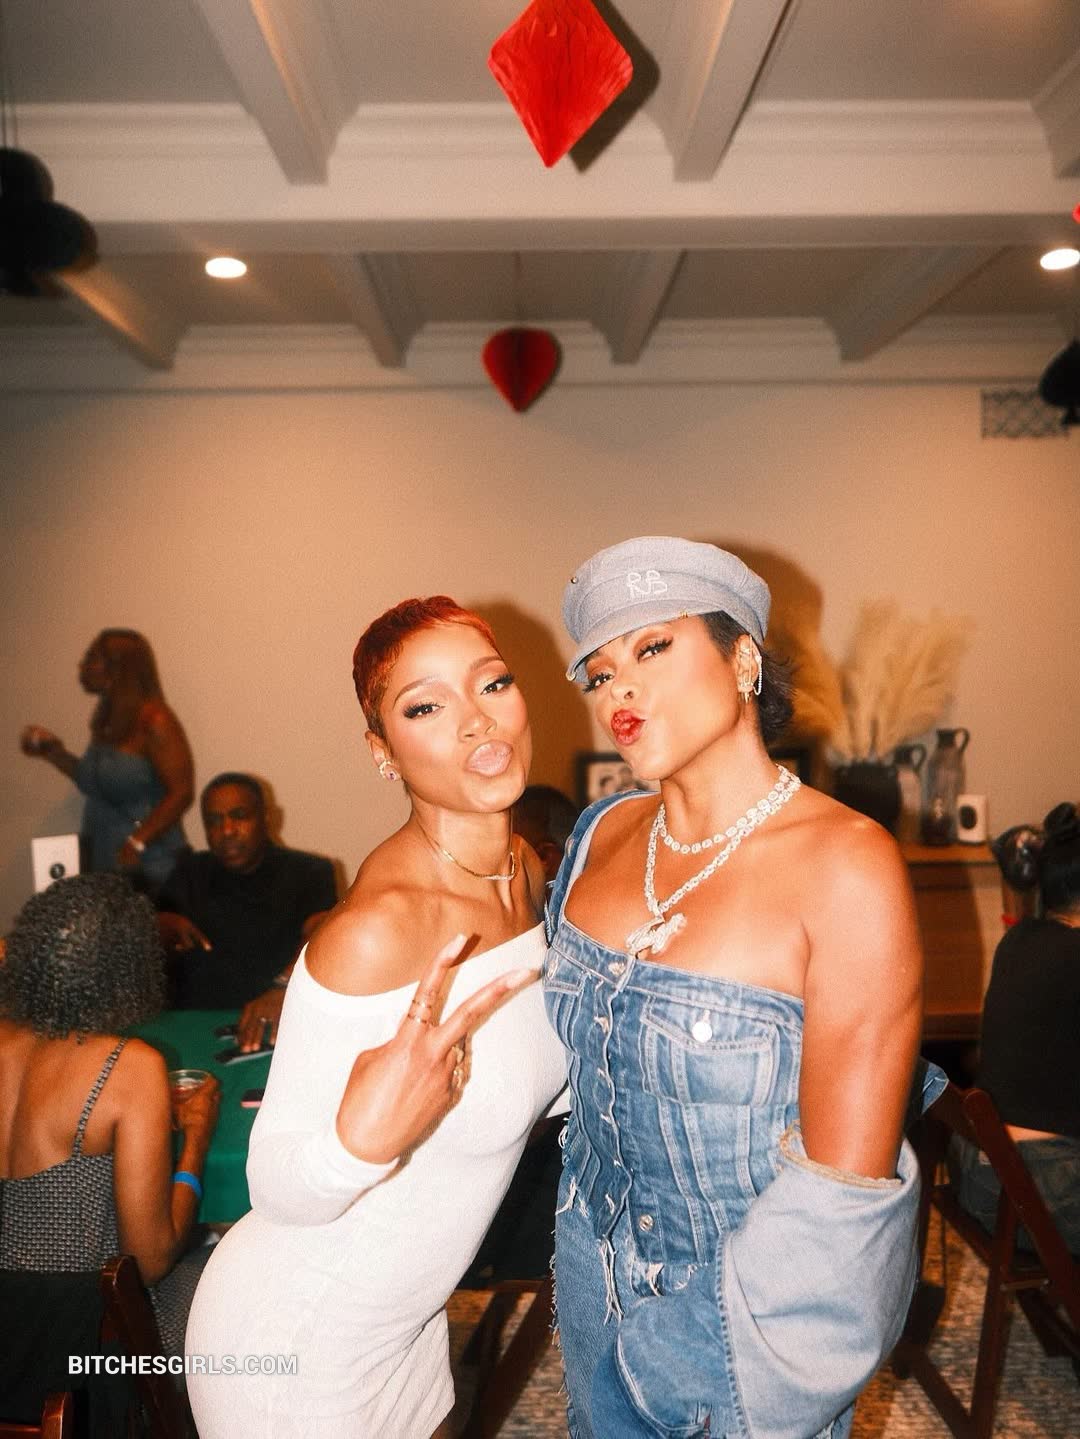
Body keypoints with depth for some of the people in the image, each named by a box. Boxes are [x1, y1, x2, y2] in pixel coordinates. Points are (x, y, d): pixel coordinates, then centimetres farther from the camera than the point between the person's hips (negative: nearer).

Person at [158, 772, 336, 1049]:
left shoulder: (308, 872, 3)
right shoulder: (191, 871, 19)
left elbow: (321, 938, -15)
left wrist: (283, 988, -35)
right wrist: (168, 926, -10)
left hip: (280, 1028, -5)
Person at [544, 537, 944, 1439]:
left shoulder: (846, 863, -25)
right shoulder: (602, 836, -7)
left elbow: (844, 1185, -22)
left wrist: (674, 1353, -17)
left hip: (754, 1316, -5)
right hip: (596, 1267, 5)